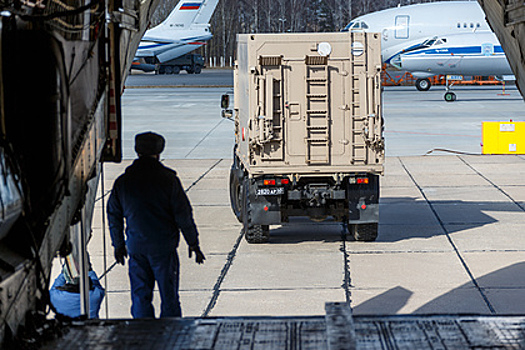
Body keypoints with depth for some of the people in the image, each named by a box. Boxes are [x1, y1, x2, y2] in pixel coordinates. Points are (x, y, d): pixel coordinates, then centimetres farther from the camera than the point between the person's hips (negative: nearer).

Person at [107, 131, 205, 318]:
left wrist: (118, 245, 21)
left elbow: (113, 217, 10)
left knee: (140, 296, 9)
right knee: (169, 296, 5)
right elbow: (183, 215, -7)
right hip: (164, 247, -3)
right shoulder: (168, 179, -9)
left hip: (136, 247, 3)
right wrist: (193, 244, 3)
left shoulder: (122, 182, 2)